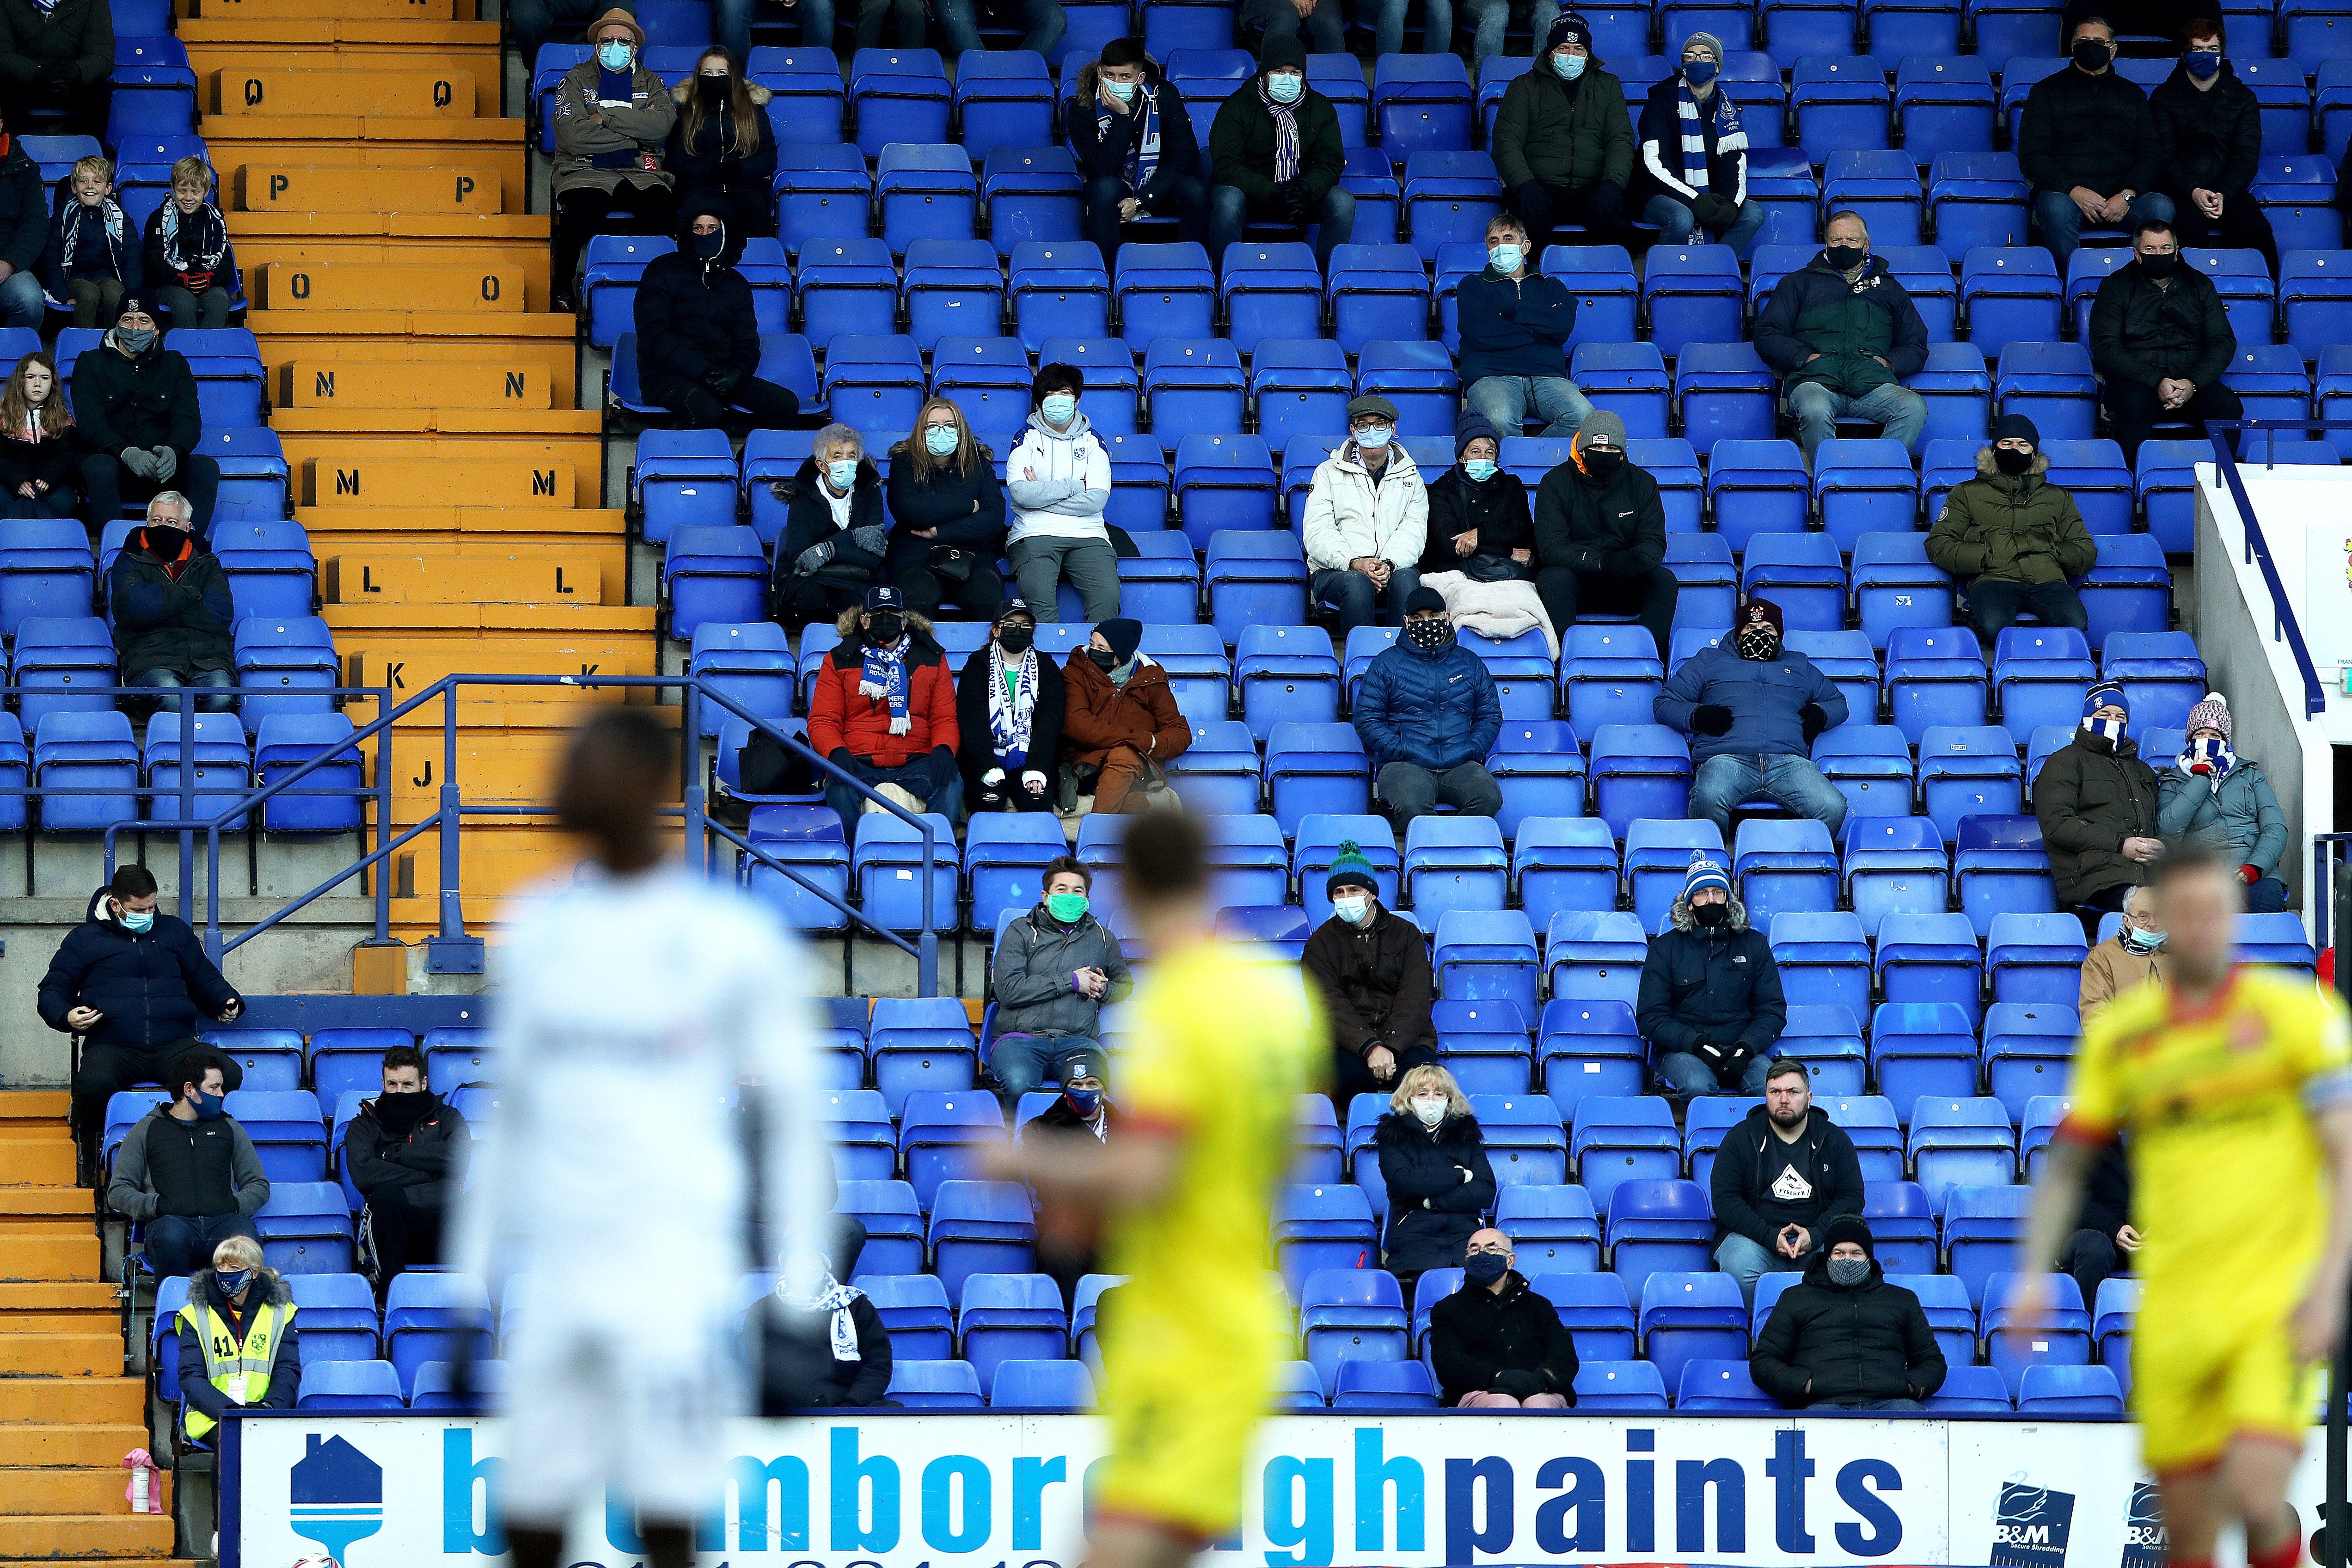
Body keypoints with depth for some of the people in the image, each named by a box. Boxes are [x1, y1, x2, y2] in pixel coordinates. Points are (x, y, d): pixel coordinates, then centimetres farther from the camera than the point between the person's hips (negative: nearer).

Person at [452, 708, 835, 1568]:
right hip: (552, 1265, 5)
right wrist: (471, 1278, 17)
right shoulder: (541, 925, 12)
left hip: (676, 1263, -5)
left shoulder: (732, 939, -3)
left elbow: (792, 1117, 1)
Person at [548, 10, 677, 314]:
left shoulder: (651, 83, 17)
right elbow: (572, 135, -8)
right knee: (583, 207, -36)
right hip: (588, 170, -2)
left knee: (662, 205, -33)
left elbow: (664, 124, -5)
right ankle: (564, 292, -20)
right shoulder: (577, 81, 10)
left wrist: (606, 118, -9)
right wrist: (634, 137, -5)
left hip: (642, 173, 2)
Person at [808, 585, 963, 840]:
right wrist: (837, 752, -14)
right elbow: (822, 721, 10)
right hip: (859, 764, -1)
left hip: (915, 763, 1)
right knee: (841, 790, -36)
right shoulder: (840, 660, 14)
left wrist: (943, 750, -9)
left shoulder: (931, 658, 18)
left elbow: (945, 719, 15)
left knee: (950, 784, -32)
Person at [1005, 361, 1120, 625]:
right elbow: (1021, 494, -5)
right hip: (1034, 534, -1)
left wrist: (1042, 493, -3)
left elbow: (1097, 500, 0)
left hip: (1087, 534, 1)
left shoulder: (1092, 442, 15)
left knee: (1108, 598, -27)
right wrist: (1074, 486, -3)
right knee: (1039, 597, -32)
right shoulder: (1027, 439, 11)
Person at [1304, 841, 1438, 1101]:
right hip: (1348, 1045, -1)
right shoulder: (1321, 944, 11)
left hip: (1405, 1039, 1)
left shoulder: (1406, 934, 13)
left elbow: (1414, 1000, 1)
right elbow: (1331, 1007, -3)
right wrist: (1371, 1048, -21)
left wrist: (1390, 1047, -18)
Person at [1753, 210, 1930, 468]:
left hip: (1872, 382, 1)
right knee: (1816, 412, -40)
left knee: (1915, 408, -33)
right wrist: (1804, 357, -2)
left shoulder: (1890, 289, 33)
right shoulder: (1800, 283, 28)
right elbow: (1767, 336, 17)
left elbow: (1916, 347, 29)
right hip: (1816, 379, -1)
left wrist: (1889, 362, 6)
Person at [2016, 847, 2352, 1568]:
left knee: (2254, 1496, -21)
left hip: (2279, 1303, -3)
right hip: (2174, 1313, 3)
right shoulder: (2120, 1034, 7)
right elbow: (2067, 1162, 15)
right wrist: (2035, 1275, 2)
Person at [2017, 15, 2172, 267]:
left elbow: (2152, 152, 12)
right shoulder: (2047, 91, 15)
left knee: (2161, 206, -30)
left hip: (2122, 196, 2)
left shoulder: (2131, 93, 23)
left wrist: (2128, 195, -9)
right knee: (2057, 208, -38)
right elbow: (2031, 156, 5)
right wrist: (2075, 191, -13)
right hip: (2066, 192, -2)